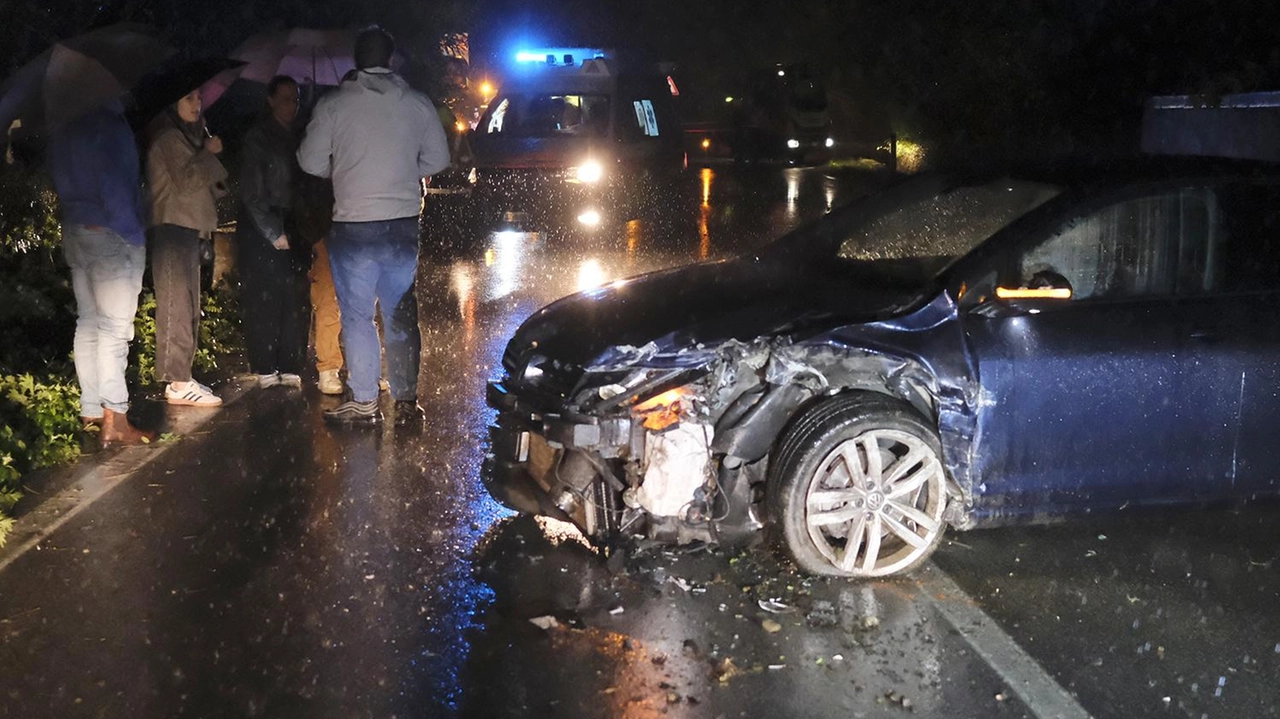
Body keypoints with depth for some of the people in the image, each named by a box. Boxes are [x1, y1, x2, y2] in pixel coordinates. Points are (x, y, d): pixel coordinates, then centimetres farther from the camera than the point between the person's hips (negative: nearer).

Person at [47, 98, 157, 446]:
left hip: (74, 232, 8)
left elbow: (60, 182, 14)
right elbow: (116, 189, -18)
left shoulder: (64, 130, 10)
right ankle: (114, 420, -8)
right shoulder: (111, 127, -15)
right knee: (114, 328, -7)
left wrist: (72, 216, 16)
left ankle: (91, 411, 18)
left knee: (88, 323, 13)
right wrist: (135, 235, -11)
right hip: (110, 235, -8)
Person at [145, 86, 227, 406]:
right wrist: (209, 153, -12)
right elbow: (185, 182, -19)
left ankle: (181, 377, 16)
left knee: (187, 308, 11)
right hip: (172, 227, -10)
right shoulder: (169, 137, -9)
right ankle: (178, 384, -15)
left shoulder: (189, 134, 21)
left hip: (187, 228, 10)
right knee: (177, 306, -13)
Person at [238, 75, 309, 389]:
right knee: (265, 300, -6)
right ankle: (266, 369, -1)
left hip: (291, 229, 5)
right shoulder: (257, 138, -1)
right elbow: (252, 194, -5)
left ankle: (289, 368, 6)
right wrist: (274, 234, -9)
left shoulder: (295, 138, 16)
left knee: (294, 300, 1)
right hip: (262, 228, -5)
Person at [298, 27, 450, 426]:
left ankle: (364, 403, 6)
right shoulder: (418, 103, -1)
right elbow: (438, 159, 6)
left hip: (353, 225, -2)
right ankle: (406, 400, 13)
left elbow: (311, 161, -1)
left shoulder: (334, 104, -6)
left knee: (357, 315, 6)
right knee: (401, 314, 11)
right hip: (404, 224, 2)